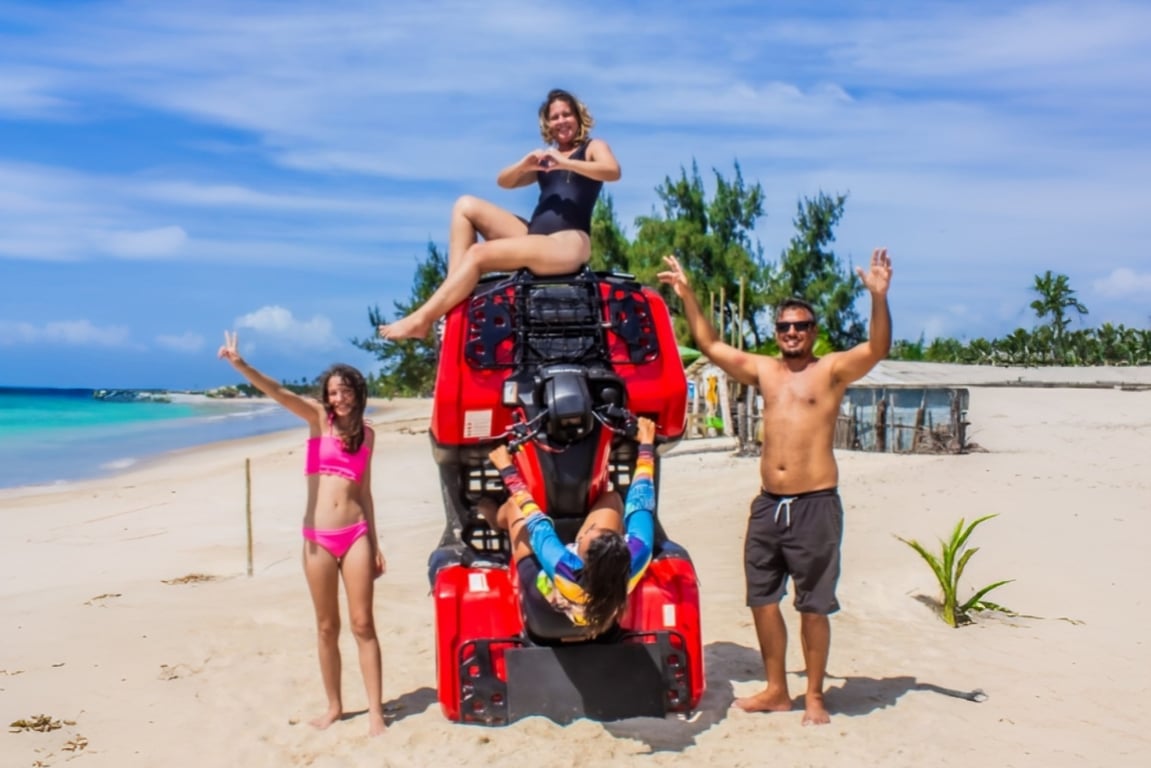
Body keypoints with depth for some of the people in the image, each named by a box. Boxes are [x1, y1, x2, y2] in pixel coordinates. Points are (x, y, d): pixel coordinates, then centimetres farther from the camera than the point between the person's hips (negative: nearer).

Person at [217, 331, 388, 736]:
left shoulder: (366, 434, 9)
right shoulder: (318, 418, 2)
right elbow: (278, 393, -15)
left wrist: (375, 544, 11)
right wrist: (241, 365, -32)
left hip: (356, 535, 1)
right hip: (318, 538, -1)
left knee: (362, 624, 1)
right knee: (327, 626, 9)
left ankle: (375, 711, 6)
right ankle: (334, 706, 23)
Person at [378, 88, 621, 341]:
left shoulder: (593, 147, 11)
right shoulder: (546, 158, 28)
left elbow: (613, 172, -12)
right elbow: (504, 182, 18)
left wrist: (565, 163, -22)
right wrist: (523, 165, -4)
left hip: (569, 243, -7)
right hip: (534, 237, 7)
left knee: (478, 254, -22)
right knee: (466, 206, -2)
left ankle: (421, 319, -23)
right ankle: (454, 293, -16)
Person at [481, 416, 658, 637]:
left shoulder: (563, 570, -47)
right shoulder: (635, 561, -41)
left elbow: (537, 525, -30)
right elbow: (640, 504, -25)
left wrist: (508, 471, -16)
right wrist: (646, 445, -12)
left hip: (545, 590, -2)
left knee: (514, 505, 5)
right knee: (611, 498, 3)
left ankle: (496, 516, 43)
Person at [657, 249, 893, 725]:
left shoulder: (833, 370, 0)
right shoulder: (762, 370, 13)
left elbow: (877, 349, -16)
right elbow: (710, 346, 17)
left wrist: (878, 298, -30)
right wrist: (687, 294, 13)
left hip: (815, 504, -5)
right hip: (768, 504, 5)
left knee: (813, 606, 2)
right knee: (762, 599, 11)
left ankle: (814, 698, 17)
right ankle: (776, 691, 26)